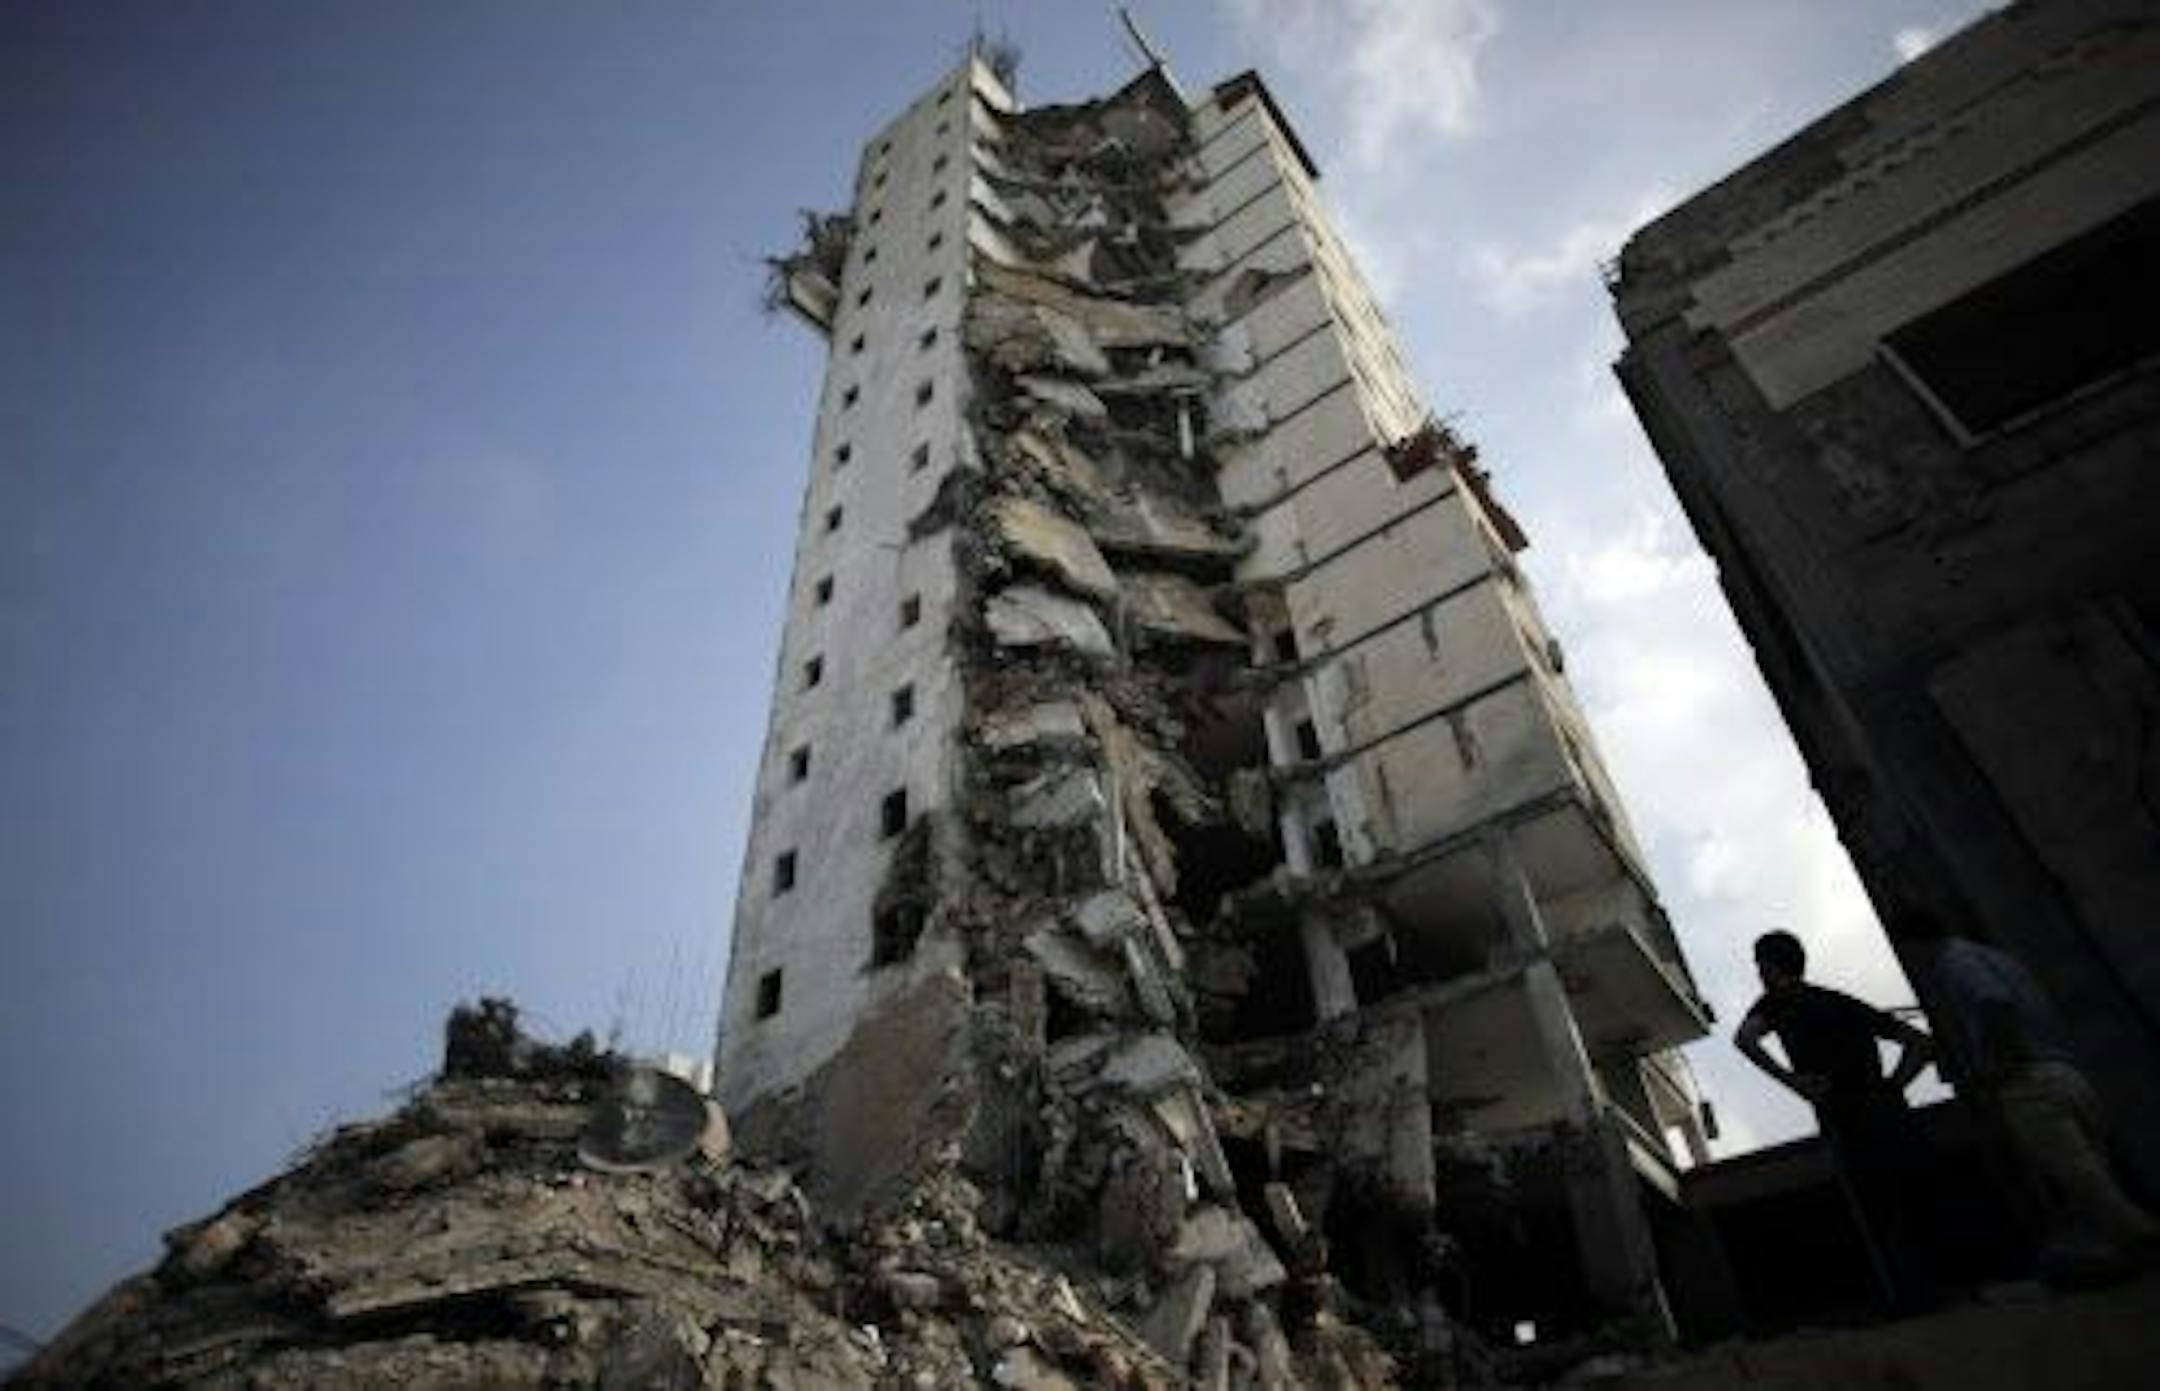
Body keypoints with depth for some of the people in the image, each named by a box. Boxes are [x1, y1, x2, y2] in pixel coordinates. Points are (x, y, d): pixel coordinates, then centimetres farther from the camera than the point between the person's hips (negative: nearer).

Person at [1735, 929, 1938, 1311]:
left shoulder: (1776, 1002, 6)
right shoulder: (1842, 1001, 23)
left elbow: (1745, 1039, -16)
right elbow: (1922, 1043, 23)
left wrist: (1792, 1080, -11)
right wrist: (1893, 1086, 13)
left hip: (1843, 1118, -6)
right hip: (1890, 1113, 6)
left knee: (1879, 1222, 2)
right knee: (1917, 1202, 14)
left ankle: (1912, 1299, 3)